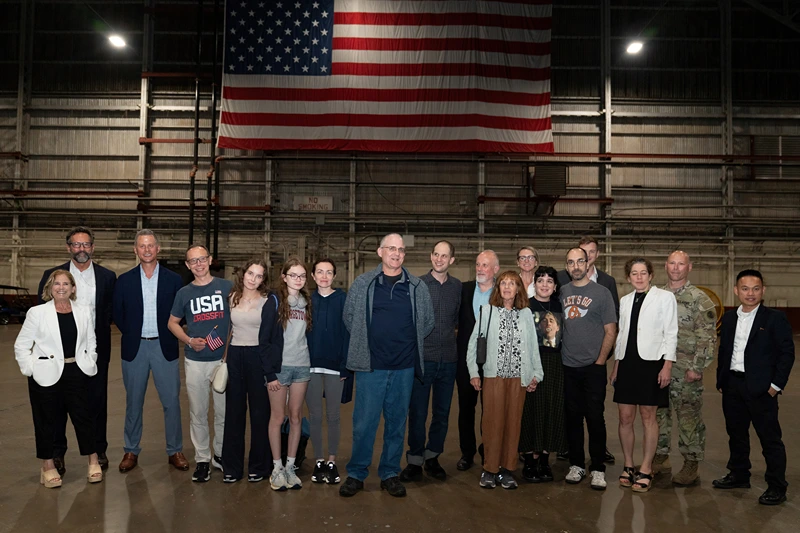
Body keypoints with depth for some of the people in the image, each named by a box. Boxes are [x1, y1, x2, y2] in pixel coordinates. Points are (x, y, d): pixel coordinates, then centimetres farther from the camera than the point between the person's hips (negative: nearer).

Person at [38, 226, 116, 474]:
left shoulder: (107, 277, 3)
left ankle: (99, 450, 22)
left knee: (97, 402, 8)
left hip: (95, 350, 0)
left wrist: (98, 325, -11)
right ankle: (57, 453, 21)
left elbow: (113, 312, 5)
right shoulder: (52, 275, 2)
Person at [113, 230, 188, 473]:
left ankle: (175, 451, 14)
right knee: (133, 402, 10)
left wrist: (169, 335, -3)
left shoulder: (174, 279, 0)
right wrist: (131, 334, 3)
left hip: (164, 346, -1)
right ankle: (131, 451, 24)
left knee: (171, 401, 1)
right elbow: (117, 314, 8)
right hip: (135, 348, 1)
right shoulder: (124, 280, 4)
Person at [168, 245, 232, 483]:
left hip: (224, 358, -1)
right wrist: (189, 340, -5)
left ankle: (220, 454, 24)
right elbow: (172, 322, 13)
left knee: (224, 411, 7)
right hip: (195, 361, 1)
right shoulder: (184, 293, 5)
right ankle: (202, 459, 18)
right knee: (198, 413, 6)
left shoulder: (227, 287, 0)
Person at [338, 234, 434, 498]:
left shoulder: (417, 287, 5)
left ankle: (390, 474, 24)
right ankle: (356, 474, 17)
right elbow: (349, 317, 9)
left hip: (404, 367, 2)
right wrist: (365, 344, 8)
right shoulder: (362, 284, 2)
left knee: (397, 422, 10)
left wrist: (409, 344, 10)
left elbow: (427, 322, 13)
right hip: (370, 366, -2)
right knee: (363, 422, 2)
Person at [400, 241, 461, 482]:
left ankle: (432, 458, 24)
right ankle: (415, 461, 13)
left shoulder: (458, 287, 6)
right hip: (423, 358, -3)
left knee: (442, 412, 11)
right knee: (418, 413, 1)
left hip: (448, 360, 3)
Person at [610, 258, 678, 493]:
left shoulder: (665, 297, -1)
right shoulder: (625, 301, 12)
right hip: (627, 363, 4)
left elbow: (671, 333, -4)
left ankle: (645, 470, 12)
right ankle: (628, 465, 20)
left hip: (651, 362, -4)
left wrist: (667, 366, -10)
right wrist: (616, 365, 13)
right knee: (625, 417, 6)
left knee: (648, 417, 2)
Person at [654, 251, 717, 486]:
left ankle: (691, 464, 15)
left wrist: (697, 368, -16)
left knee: (689, 417, 2)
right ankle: (661, 458, 26)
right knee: (659, 414, 13)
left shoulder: (700, 299, -6)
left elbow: (707, 337, -10)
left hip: (686, 371, -5)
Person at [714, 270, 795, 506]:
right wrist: (720, 380, 10)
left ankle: (777, 487, 11)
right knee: (736, 433, 16)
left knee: (770, 438, 0)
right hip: (732, 386, 6)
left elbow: (787, 353, -7)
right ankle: (739, 475, 31)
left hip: (760, 388, -6)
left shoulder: (775, 319, -5)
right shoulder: (728, 318, 10)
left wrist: (776, 384, -11)